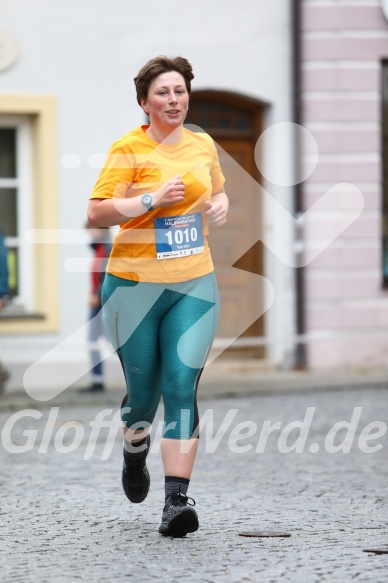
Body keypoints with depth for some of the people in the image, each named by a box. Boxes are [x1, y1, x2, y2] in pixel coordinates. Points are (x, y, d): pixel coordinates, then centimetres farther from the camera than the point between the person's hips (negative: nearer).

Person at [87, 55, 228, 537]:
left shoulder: (203, 145, 8)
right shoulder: (128, 149, -8)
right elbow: (96, 213, -15)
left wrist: (220, 206, 6)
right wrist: (152, 200, -23)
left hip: (194, 285, 3)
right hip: (135, 284, -3)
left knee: (182, 386, -10)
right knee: (143, 389, 6)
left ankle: (177, 499, -13)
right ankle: (135, 452, 42)